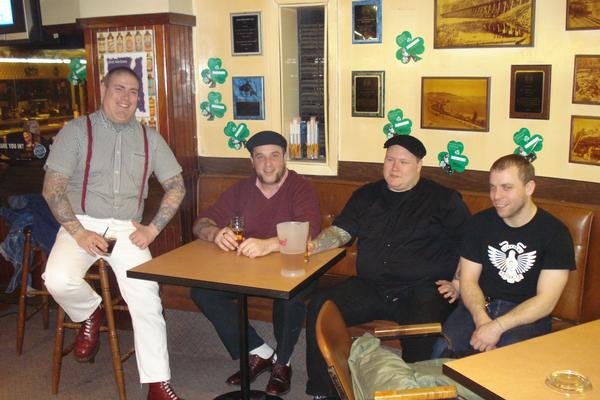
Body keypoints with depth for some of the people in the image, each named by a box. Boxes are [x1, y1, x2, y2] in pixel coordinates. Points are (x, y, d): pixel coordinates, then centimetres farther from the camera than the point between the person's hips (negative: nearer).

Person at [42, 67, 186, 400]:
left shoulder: (149, 138, 10)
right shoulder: (77, 131, 1)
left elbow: (176, 187, 11)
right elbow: (52, 189, -3)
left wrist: (153, 228, -2)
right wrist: (79, 233, -14)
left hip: (127, 229, 1)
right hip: (81, 223, -1)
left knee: (145, 296, -18)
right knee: (59, 280, -29)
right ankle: (91, 312, 7)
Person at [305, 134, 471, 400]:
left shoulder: (444, 200, 7)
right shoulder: (367, 196, 17)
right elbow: (341, 232, 12)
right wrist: (312, 246, -8)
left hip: (422, 290, -3)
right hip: (370, 287, 4)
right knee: (319, 307, -16)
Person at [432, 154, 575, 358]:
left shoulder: (555, 232, -5)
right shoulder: (481, 222, 6)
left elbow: (546, 301, -10)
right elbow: (468, 280, 3)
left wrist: (497, 327, -21)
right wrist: (482, 320, -17)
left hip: (527, 316, -2)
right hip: (480, 306, 3)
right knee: (441, 348, -24)